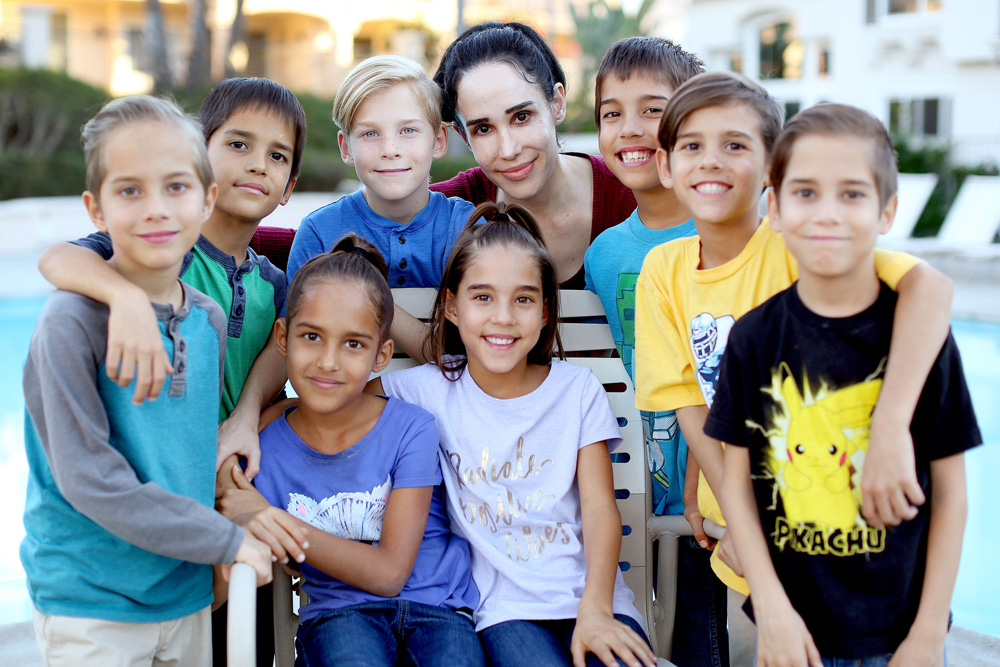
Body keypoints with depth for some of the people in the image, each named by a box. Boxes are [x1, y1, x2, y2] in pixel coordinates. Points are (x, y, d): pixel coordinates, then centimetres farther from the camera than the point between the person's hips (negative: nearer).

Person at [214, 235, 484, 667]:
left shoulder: (410, 430, -7)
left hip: (436, 606, 0)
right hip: (338, 611, 0)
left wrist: (276, 522, -17)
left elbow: (388, 573, -10)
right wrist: (245, 536, -24)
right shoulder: (267, 450, -2)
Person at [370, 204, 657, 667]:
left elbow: (599, 507, 1)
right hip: (503, 607, -1)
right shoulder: (432, 390, 5)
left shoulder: (577, 389, 8)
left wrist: (596, 610, -13)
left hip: (589, 596, 1)